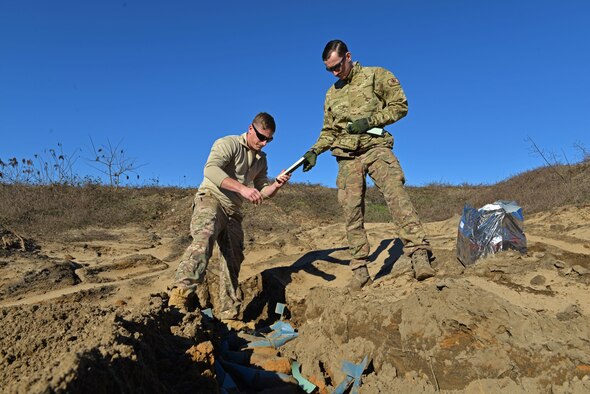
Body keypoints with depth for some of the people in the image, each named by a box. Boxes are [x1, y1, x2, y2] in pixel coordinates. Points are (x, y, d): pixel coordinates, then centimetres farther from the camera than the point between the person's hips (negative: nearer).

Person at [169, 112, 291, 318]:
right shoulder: (228, 144, -4)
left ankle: (227, 315, 13)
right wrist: (242, 188, -35)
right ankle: (181, 293, -46)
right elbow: (210, 170, -23)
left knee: (233, 262, 3)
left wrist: (276, 185, -6)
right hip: (210, 200, -7)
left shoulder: (261, 160, 19)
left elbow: (262, 192, 17)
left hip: (233, 211, 7)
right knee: (205, 237, -36)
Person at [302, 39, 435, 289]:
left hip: (376, 148, -4)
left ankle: (419, 253, -27)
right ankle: (360, 270, -1)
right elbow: (329, 131, 23)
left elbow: (400, 105, 2)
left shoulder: (376, 76, 9)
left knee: (396, 195, -24)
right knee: (352, 211, -4)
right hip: (346, 156, 4)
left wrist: (369, 120, -9)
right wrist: (315, 150, 5)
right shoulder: (331, 95, 23)